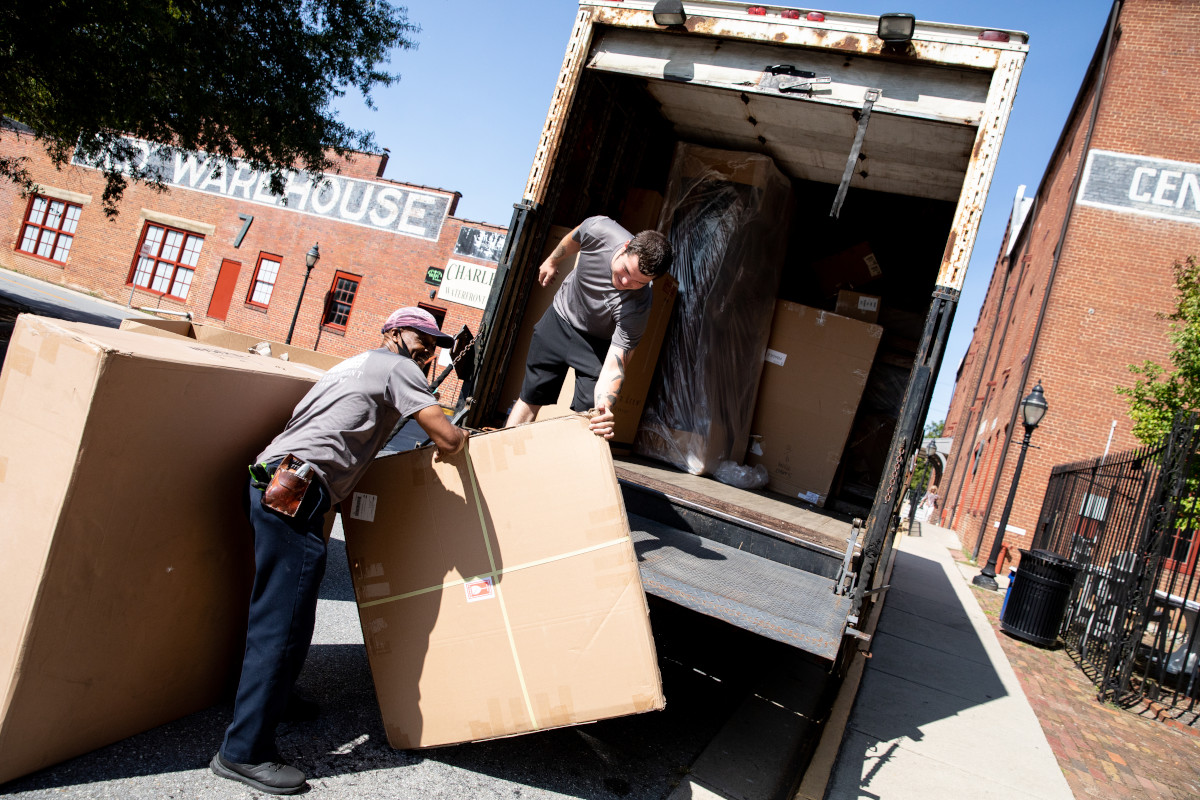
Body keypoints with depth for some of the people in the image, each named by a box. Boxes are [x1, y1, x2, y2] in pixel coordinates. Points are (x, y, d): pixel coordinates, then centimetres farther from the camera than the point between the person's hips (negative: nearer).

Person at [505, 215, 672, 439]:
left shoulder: (637, 307, -37)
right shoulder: (598, 229, -30)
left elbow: (613, 365, -40)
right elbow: (573, 240, -4)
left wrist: (605, 408, -58)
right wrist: (552, 261, 15)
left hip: (598, 343, -3)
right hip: (560, 317, 3)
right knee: (531, 397, 8)